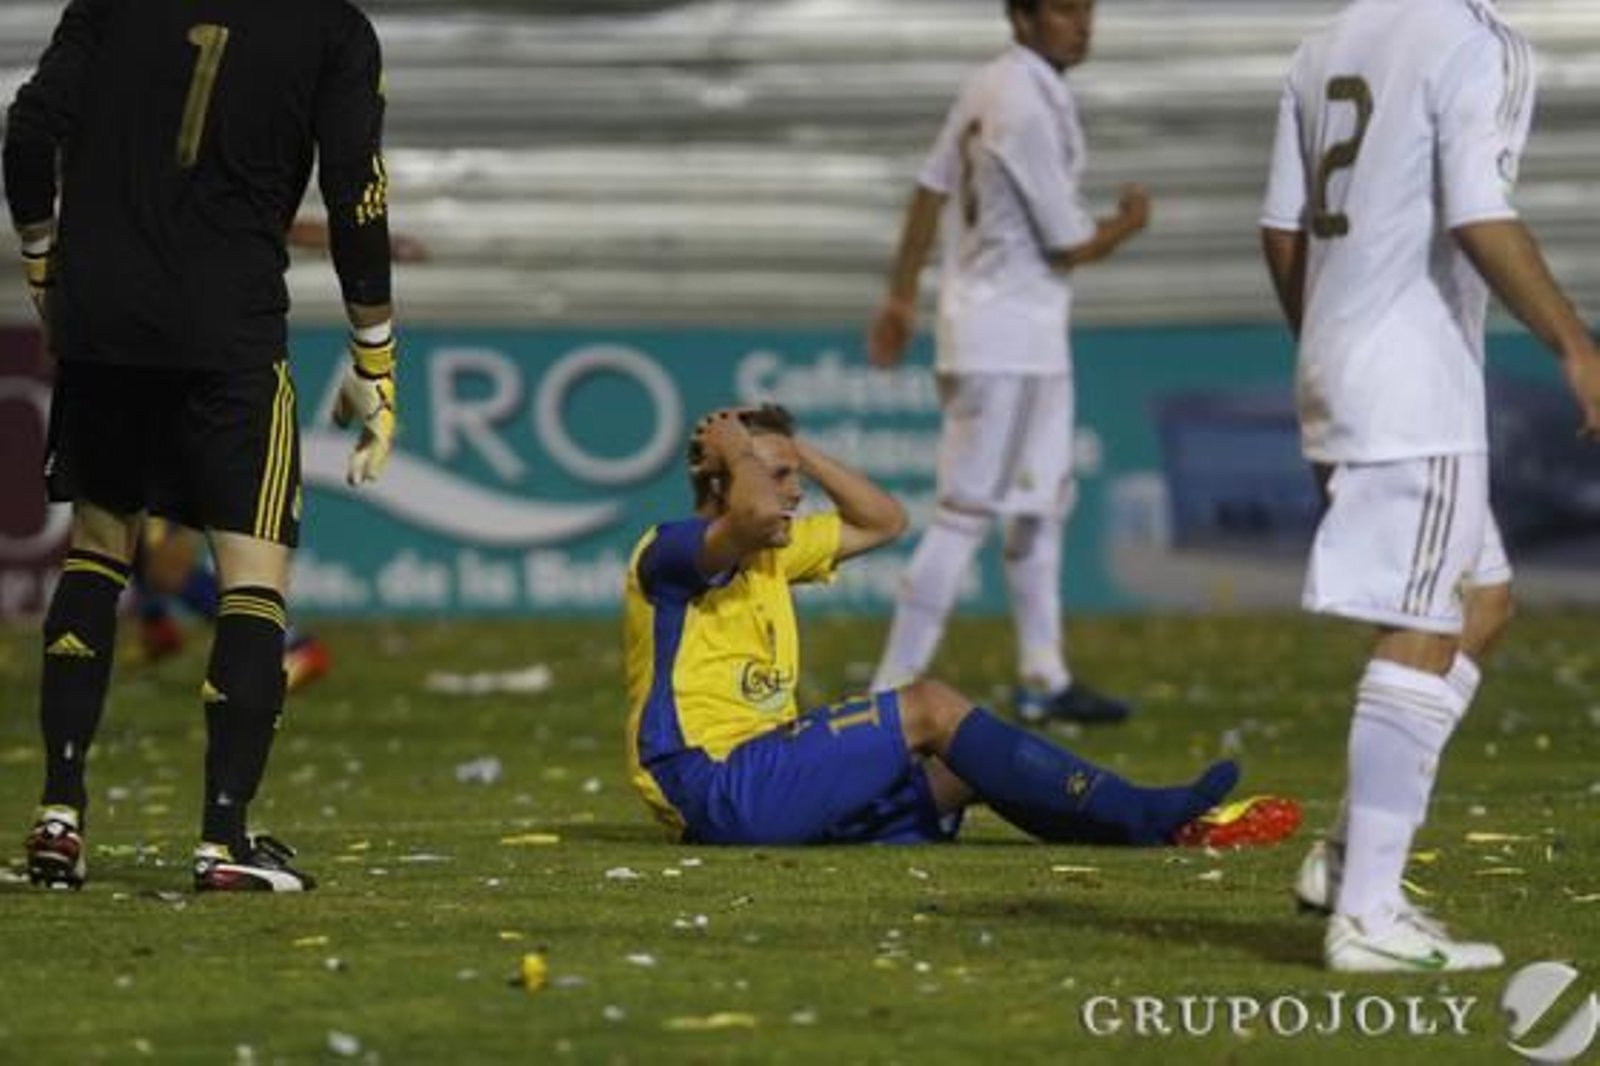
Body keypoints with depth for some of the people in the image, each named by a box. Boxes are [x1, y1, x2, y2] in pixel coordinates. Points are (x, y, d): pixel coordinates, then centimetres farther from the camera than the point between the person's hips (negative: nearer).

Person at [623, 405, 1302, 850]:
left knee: (969, 770, -1)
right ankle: (1139, 814, -17)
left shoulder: (771, 555, 19)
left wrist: (800, 451, 18)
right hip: (715, 787, -10)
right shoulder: (670, 553, -10)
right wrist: (735, 451, -12)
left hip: (764, 779, 10)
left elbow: (882, 522, 26)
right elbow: (758, 513, -32)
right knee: (927, 708, -16)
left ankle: (1171, 831, -8)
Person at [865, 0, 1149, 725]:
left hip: (1032, 340, 10)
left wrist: (902, 297, 20)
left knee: (1043, 502, 17)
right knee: (967, 513, -9)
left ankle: (1044, 680, 24)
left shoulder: (991, 87, 9)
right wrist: (1128, 224, 4)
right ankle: (894, 690, -9)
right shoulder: (1029, 111, -21)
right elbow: (1069, 248, -16)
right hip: (1008, 341, -10)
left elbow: (932, 188, 14)